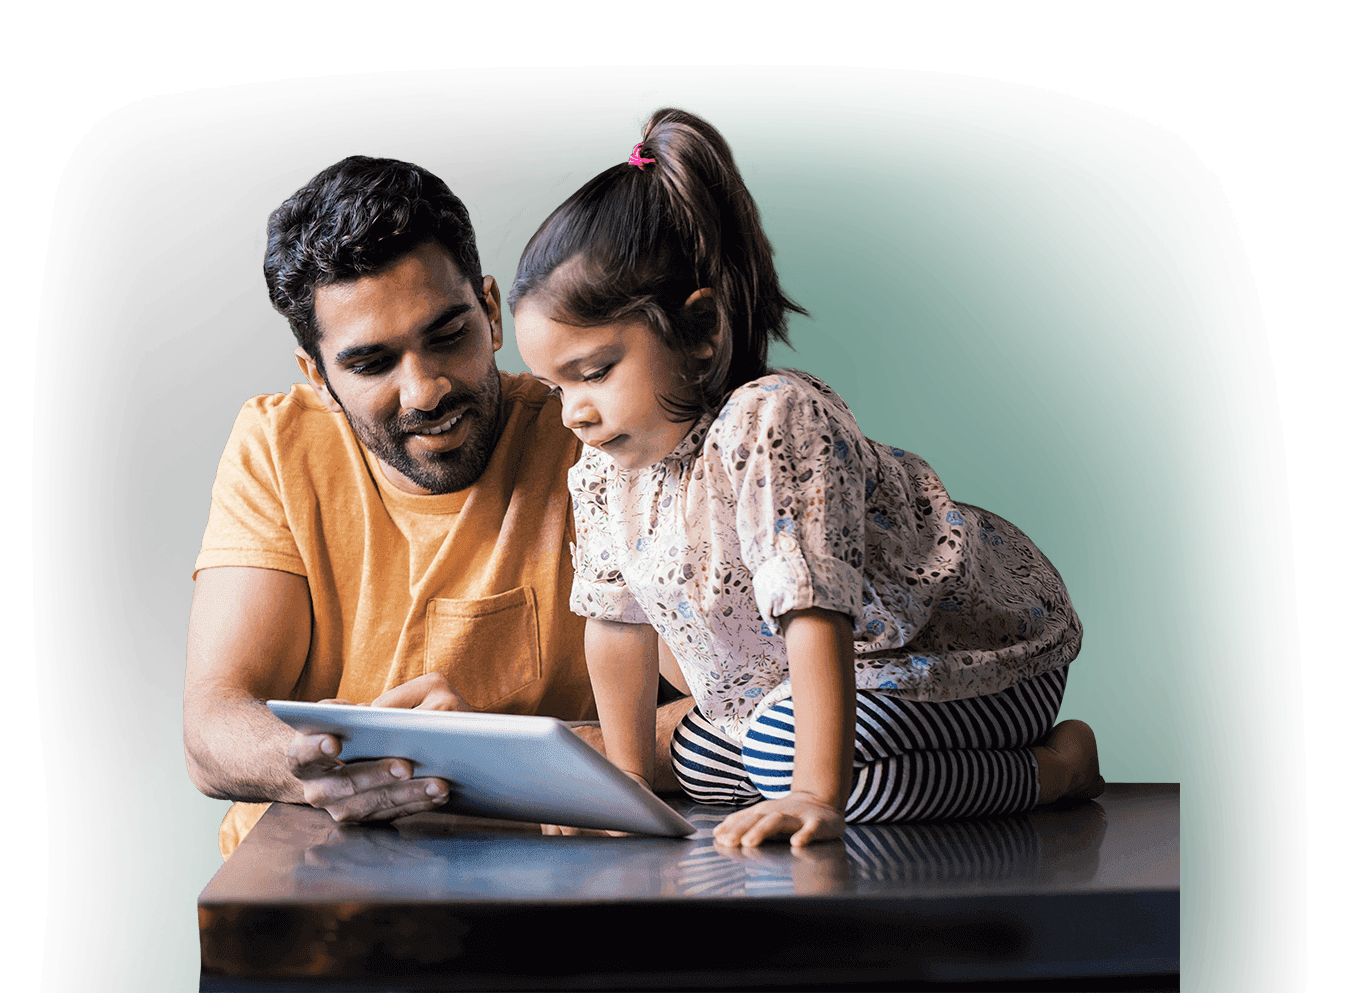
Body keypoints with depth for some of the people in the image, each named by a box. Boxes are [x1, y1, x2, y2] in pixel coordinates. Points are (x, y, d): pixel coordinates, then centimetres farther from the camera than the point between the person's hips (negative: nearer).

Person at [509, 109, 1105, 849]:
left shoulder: (770, 426, -33)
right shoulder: (604, 469, -6)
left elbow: (815, 612, -40)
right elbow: (617, 620, 6)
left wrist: (818, 796, -45)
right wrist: (627, 782, 6)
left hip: (973, 644, -10)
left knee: (785, 754, -30)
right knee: (699, 763, 10)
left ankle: (1057, 766, -11)